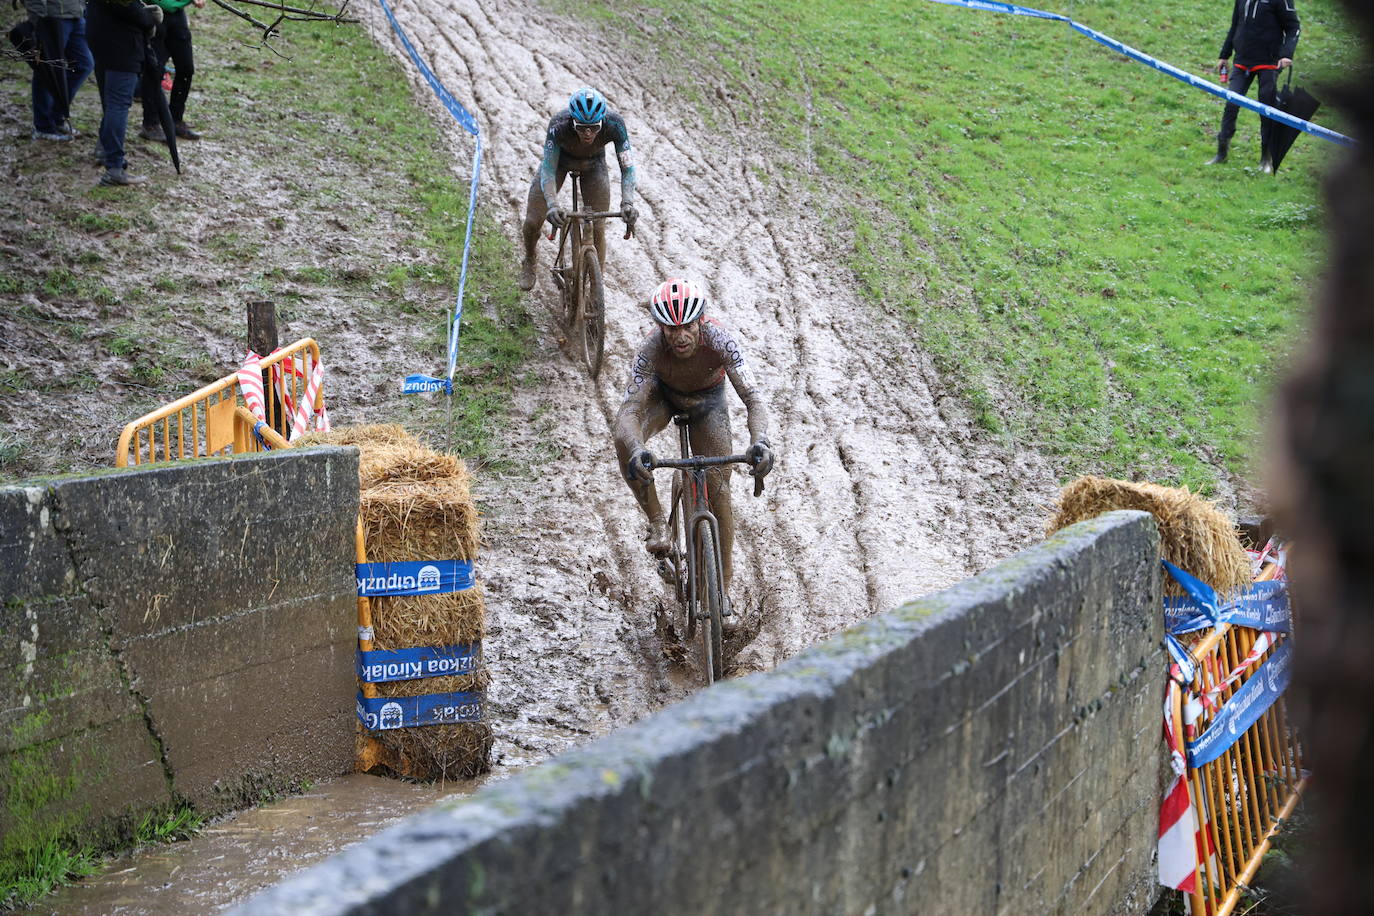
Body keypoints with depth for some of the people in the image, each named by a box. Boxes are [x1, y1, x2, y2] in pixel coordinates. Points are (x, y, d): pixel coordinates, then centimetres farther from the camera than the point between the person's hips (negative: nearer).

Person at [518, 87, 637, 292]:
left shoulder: (614, 125, -37)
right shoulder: (559, 125, -40)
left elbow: (627, 168, -35)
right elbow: (548, 170, -39)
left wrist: (627, 203, -52)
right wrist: (552, 204, -55)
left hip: (593, 164, 1)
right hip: (560, 159, -1)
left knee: (598, 229, -8)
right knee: (532, 222, -7)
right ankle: (529, 261, 25)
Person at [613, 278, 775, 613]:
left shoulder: (719, 340, -37)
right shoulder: (651, 349, -37)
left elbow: (754, 398, -42)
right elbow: (628, 410, -43)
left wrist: (760, 442, -62)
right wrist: (637, 451, -64)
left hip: (707, 398, 0)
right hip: (662, 393, 0)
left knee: (719, 492, -5)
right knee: (624, 440, -33)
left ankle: (723, 584, 11)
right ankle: (657, 523, -15)